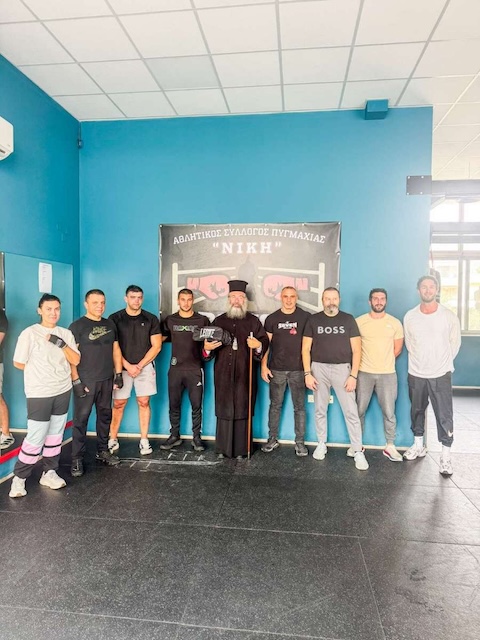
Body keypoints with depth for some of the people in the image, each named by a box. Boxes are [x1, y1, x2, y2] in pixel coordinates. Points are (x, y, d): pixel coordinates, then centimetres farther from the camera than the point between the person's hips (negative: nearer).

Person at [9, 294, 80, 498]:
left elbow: (75, 361, -1)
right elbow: (18, 363, -4)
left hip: (63, 391, 5)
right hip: (39, 394, -5)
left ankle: (49, 473, 24)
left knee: (56, 434, 11)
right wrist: (39, 372, 5)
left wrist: (62, 344, -14)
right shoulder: (29, 333, -8)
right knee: (35, 438, -3)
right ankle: (19, 478, 14)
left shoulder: (66, 334, 5)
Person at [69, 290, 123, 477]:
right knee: (81, 419, 0)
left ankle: (102, 451, 26)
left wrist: (118, 374, 8)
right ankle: (77, 459, 10)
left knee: (105, 416, 13)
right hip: (85, 381, -5)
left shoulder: (110, 325, 11)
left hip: (107, 380, 5)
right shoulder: (77, 326, -5)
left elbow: (116, 350, 14)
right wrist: (76, 381, -14)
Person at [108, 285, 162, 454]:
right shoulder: (115, 318, -1)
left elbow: (156, 346, 0)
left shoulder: (151, 319, 1)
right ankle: (113, 440, 15)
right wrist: (128, 366, -10)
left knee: (144, 402, 3)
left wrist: (140, 365, -8)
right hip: (122, 367, 0)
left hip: (145, 366, 1)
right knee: (118, 404, 3)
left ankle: (144, 440, 12)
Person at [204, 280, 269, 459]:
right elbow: (208, 342, 10)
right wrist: (207, 347, -12)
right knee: (224, 409, 4)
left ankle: (242, 448, 11)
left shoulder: (253, 321, 7)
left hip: (245, 373, -1)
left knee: (243, 409, 1)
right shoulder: (219, 320, 12)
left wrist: (258, 345, -20)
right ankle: (223, 448, 15)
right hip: (224, 373, 2)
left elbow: (265, 341, 2)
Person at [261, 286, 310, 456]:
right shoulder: (272, 318, 4)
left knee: (299, 407, 5)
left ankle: (300, 442, 17)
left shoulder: (306, 317, 1)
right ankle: (272, 439, 22)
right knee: (275, 405, 10)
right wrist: (264, 366, -1)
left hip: (298, 369, -1)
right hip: (276, 369, 1)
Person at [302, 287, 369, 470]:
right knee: (320, 410, 11)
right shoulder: (313, 320, 3)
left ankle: (358, 451, 8)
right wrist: (307, 373, -5)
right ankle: (321, 444, 26)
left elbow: (356, 349, 0)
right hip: (319, 368, 1)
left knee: (351, 412, -2)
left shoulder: (348, 319, 1)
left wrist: (353, 375, -7)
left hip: (342, 368, -1)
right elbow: (306, 349, 3)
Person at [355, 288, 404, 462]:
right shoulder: (359, 322, 0)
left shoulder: (395, 323, 3)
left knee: (389, 412, 4)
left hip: (387, 374, 1)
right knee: (359, 411, 6)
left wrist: (384, 362, 11)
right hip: (364, 373, 0)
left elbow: (397, 349, 10)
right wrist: (365, 362, 8)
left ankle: (390, 447, 19)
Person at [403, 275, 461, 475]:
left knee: (444, 416, -1)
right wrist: (421, 361, 11)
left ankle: (446, 456, 11)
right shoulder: (409, 316, -3)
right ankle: (418, 446, 33)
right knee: (417, 411, 15)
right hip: (416, 374, 2)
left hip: (441, 374, -2)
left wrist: (443, 362, 10)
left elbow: (455, 343, 4)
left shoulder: (449, 316, -8)